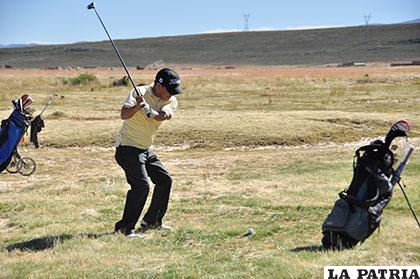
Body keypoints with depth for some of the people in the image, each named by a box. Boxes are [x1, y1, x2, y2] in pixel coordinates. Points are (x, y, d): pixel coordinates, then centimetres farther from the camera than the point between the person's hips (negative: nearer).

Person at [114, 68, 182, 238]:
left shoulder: (171, 101, 0)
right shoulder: (139, 92, -15)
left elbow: (161, 116, -22)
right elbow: (124, 115, -29)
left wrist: (145, 107, -38)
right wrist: (136, 107, -48)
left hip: (146, 149, 8)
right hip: (127, 146, -8)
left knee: (165, 179, 14)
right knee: (141, 184, -21)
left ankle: (152, 221, 28)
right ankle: (125, 227, -14)